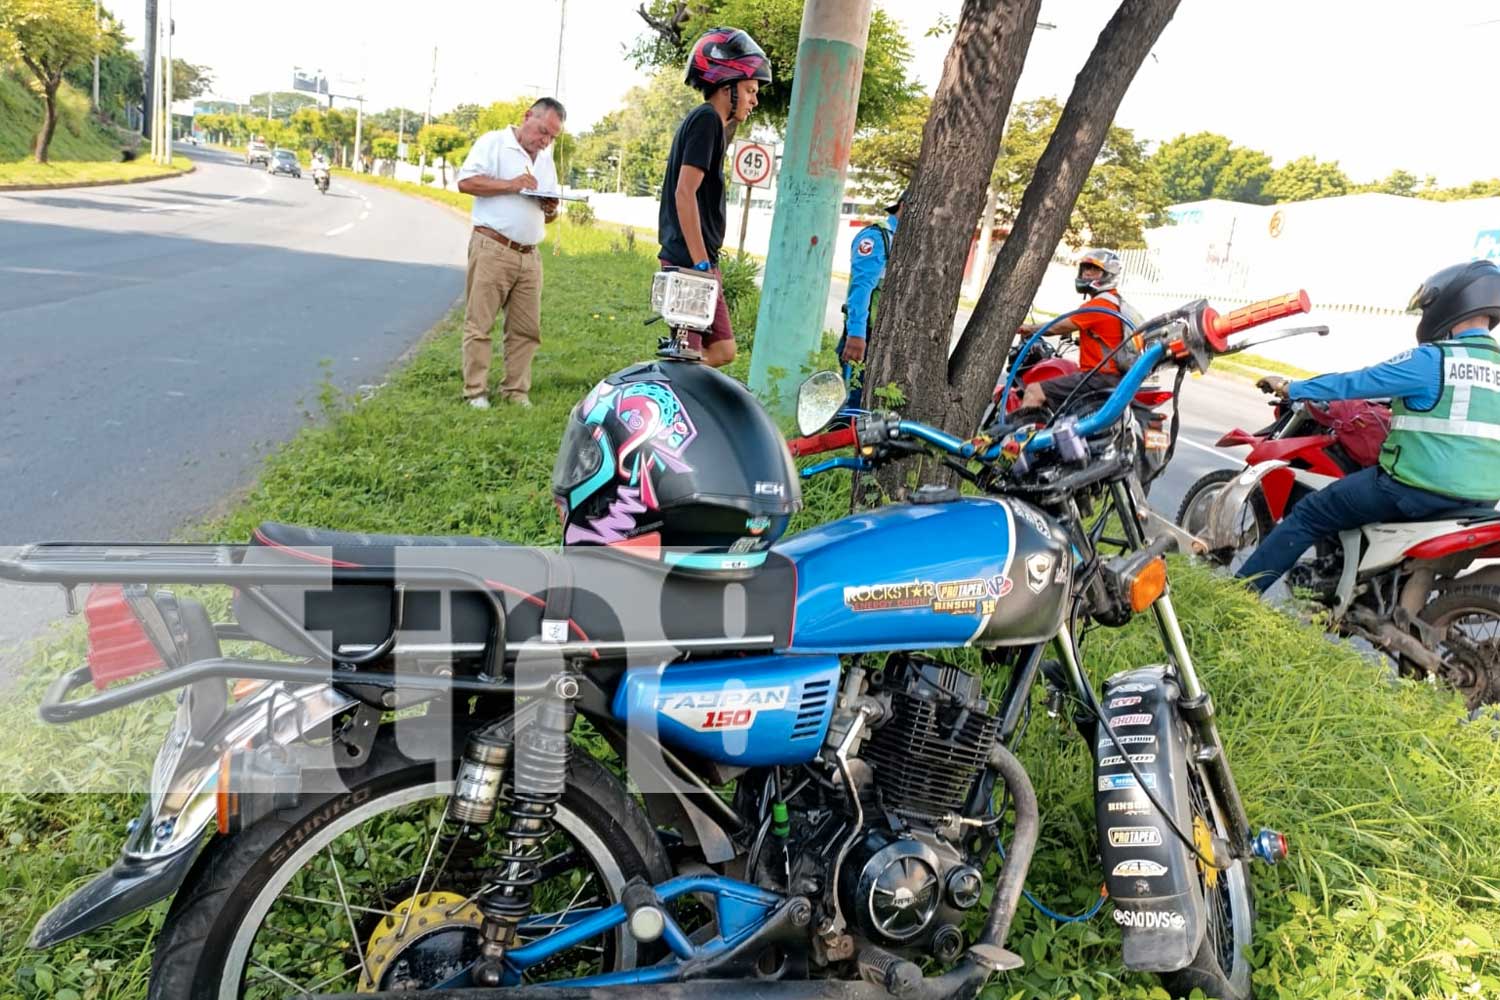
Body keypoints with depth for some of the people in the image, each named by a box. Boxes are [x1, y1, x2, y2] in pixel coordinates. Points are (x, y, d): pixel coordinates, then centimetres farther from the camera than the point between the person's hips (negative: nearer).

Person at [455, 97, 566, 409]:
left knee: (527, 329, 4)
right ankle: (476, 391, 3)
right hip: (492, 250, -6)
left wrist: (551, 210, 2)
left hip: (529, 255, 6)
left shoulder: (546, 159, 21)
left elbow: (548, 215, 26)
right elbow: (465, 181, -11)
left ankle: (516, 391, 12)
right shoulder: (494, 142, 0)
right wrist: (510, 185, -16)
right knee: (479, 324, -3)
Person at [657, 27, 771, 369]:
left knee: (722, 351, 11)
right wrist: (701, 264, -21)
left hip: (698, 260, 10)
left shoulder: (705, 120, 20)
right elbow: (685, 193, -19)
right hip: (690, 262, -10)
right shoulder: (707, 119, -10)